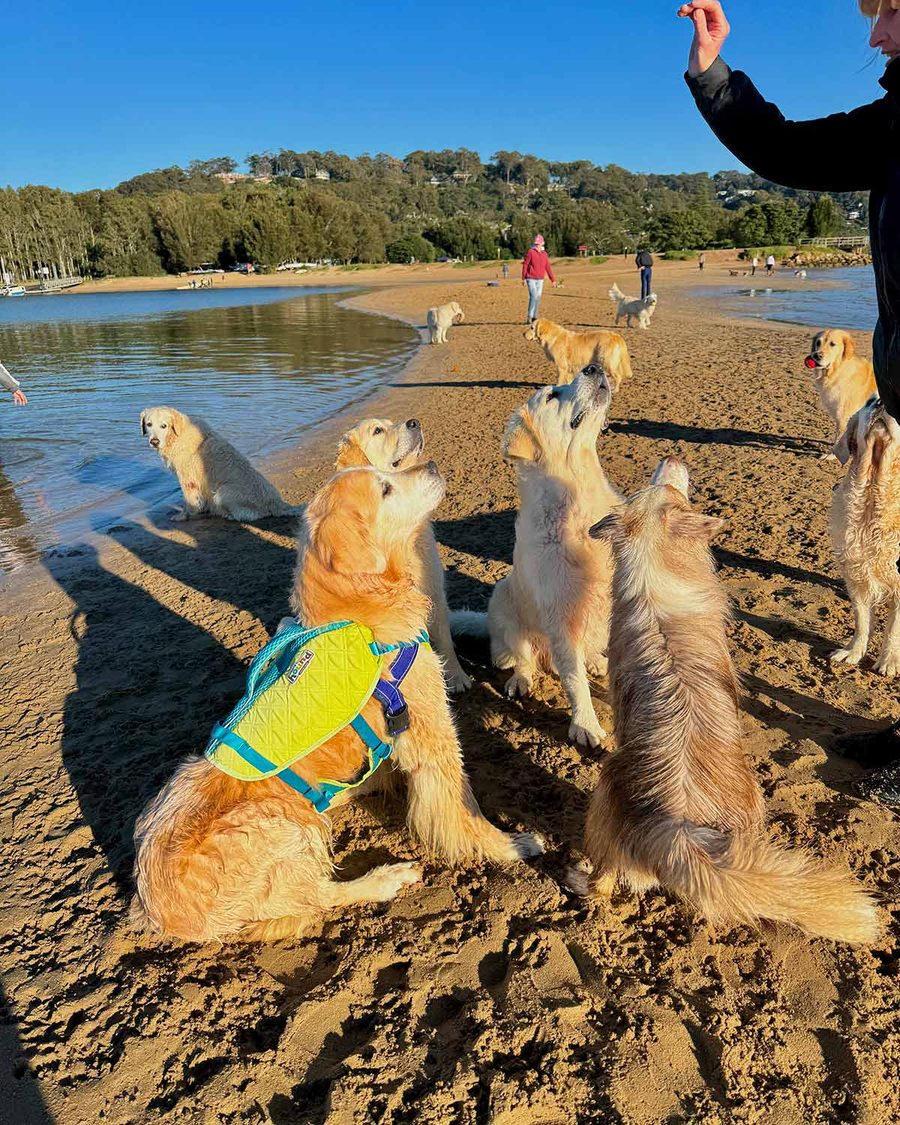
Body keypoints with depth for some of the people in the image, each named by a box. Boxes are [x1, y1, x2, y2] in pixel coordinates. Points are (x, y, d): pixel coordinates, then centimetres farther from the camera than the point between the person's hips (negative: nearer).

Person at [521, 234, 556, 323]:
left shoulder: (544, 254, 9)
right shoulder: (531, 252, -6)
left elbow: (548, 267, 12)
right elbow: (525, 265, -6)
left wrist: (553, 279, 10)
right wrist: (523, 279, -10)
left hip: (540, 280, 5)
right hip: (531, 279, -5)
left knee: (538, 298, 7)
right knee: (533, 296, -16)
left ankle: (534, 317, 16)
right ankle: (529, 316, -11)